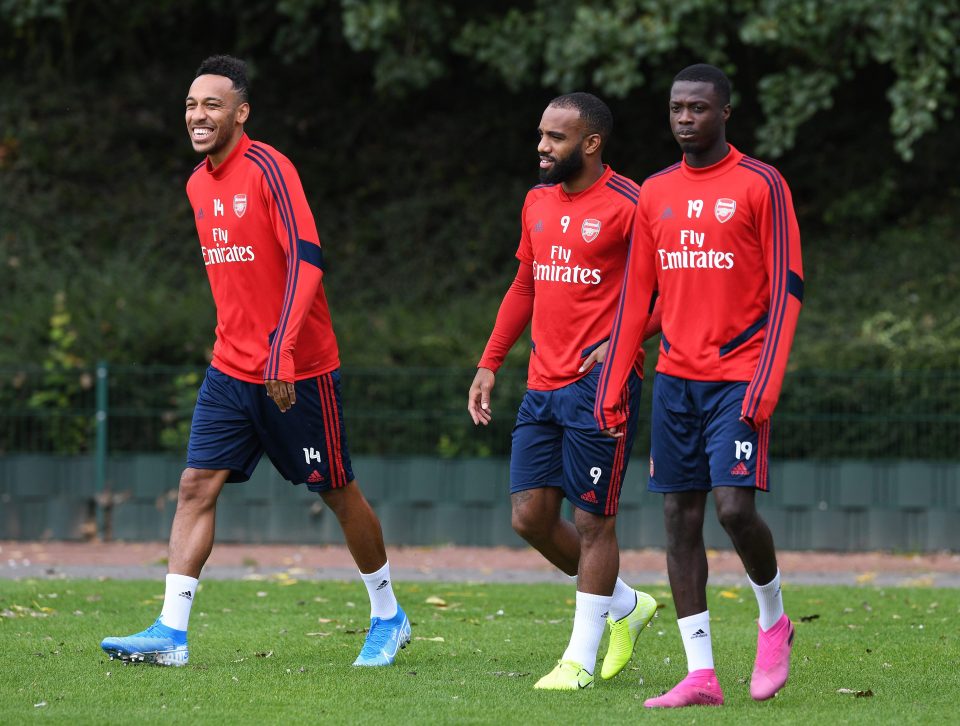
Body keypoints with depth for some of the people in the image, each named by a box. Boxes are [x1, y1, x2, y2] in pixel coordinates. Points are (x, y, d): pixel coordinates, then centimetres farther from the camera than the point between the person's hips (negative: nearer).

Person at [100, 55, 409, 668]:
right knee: (197, 485, -4)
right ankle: (171, 633, -7)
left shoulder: (268, 169, -15)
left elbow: (306, 261, -22)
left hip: (298, 374, -7)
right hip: (231, 367, 7)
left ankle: (389, 617, 23)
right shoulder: (199, 186, 10)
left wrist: (281, 353, -29)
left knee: (339, 492, 6)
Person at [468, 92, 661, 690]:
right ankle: (626, 606, 23)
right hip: (544, 385, 8)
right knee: (530, 516, 4)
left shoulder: (629, 206, -9)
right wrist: (490, 363, 20)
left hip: (600, 385, -8)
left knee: (592, 521, -2)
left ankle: (581, 659, 6)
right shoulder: (539, 202, 14)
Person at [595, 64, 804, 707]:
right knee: (680, 518, 1)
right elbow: (636, 298, 15)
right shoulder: (656, 194, 12)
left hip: (738, 378, -5)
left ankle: (775, 621, 12)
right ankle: (701, 675, 2)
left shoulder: (762, 186, -4)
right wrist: (613, 388, 9)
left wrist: (765, 384, -16)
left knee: (735, 505, -16)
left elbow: (786, 291, -7)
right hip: (676, 381, 5)